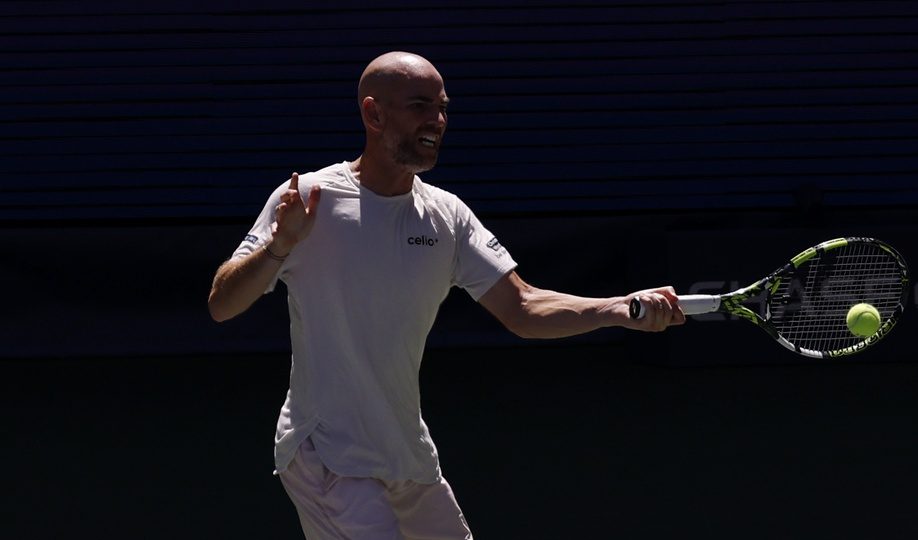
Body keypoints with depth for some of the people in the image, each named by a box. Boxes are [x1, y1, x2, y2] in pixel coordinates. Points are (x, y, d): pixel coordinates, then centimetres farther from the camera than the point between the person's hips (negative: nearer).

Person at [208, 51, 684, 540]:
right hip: (327, 459, -7)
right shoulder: (307, 201, -11)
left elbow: (521, 310, 1)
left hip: (411, 458, 7)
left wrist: (623, 309, -14)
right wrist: (278, 247, -32)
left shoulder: (447, 216, 5)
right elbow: (221, 307, -13)